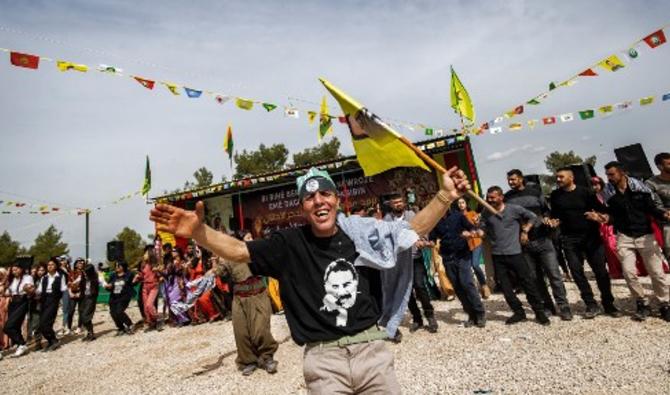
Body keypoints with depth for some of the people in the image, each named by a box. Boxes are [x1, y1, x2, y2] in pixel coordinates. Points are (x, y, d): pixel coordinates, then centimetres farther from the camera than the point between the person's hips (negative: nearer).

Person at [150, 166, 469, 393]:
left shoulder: (360, 233, -2)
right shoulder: (289, 244, -6)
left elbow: (414, 229, 6)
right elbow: (238, 250, -13)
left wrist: (445, 196, -2)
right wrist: (197, 231, -29)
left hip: (370, 348, 2)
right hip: (322, 358, -1)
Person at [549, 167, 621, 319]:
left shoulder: (585, 192, -3)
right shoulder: (555, 195, 5)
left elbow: (602, 209, -1)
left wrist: (597, 216, -23)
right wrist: (553, 221, -10)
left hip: (591, 236, -2)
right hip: (569, 239, 2)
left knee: (600, 270, 3)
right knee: (576, 271, 0)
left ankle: (608, 304, 17)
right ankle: (591, 304, 11)